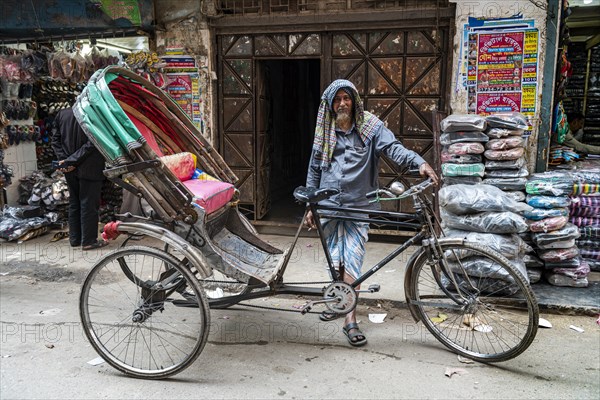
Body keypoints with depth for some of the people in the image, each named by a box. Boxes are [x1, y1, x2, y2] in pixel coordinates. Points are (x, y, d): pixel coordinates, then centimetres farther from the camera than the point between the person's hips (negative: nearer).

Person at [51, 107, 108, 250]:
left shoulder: (62, 114, 1)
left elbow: (56, 140, 2)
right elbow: (92, 144, -20)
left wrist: (63, 159, -3)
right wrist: (72, 161, -15)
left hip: (70, 169, 6)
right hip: (89, 169, -6)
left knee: (74, 203, 17)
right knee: (89, 204, 3)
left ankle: (74, 238, 25)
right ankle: (88, 241, 10)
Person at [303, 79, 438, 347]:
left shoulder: (369, 125, 1)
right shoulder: (325, 132, 10)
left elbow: (392, 147, -14)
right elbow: (314, 170, 15)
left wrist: (419, 162, -32)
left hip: (358, 205, -3)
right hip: (329, 204, 3)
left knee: (352, 261, -7)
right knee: (336, 260, 11)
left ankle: (350, 320, -2)